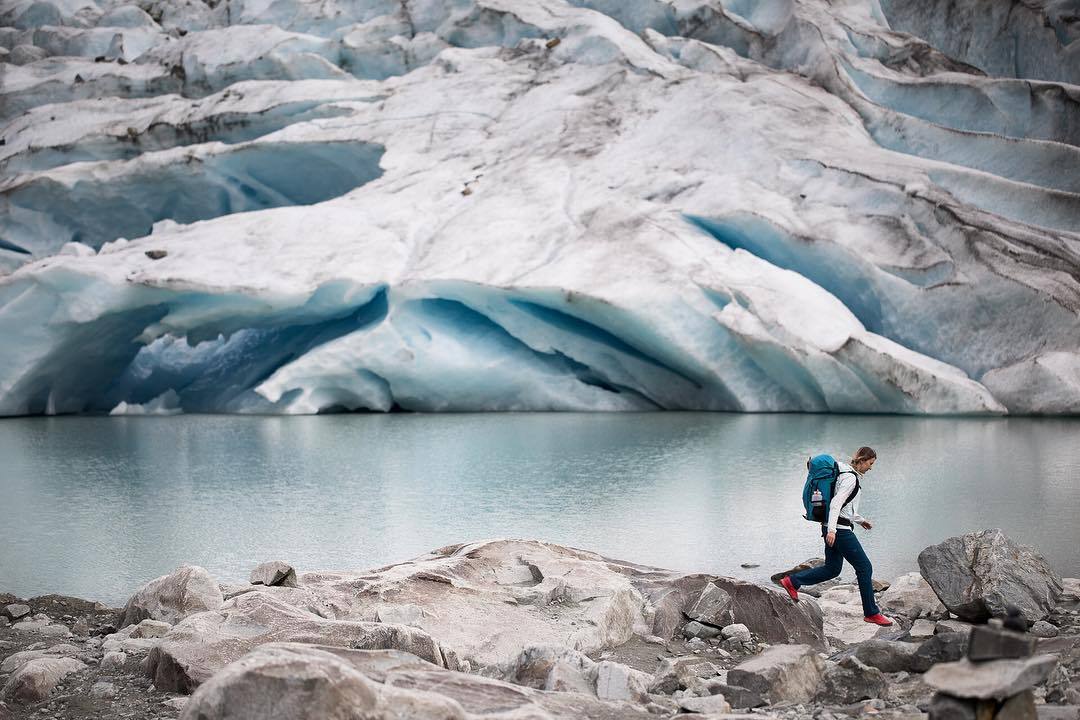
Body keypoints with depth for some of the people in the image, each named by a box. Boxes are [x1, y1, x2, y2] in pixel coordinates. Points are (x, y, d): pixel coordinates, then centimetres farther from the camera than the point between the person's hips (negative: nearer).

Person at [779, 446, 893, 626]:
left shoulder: (847, 474, 16)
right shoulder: (851, 478, -15)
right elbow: (836, 503, -25)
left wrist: (860, 520, 28)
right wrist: (831, 529, -31)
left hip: (834, 528, 10)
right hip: (840, 530, -10)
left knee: (832, 568, 16)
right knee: (864, 567, -2)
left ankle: (792, 581, 14)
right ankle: (871, 613, 5)